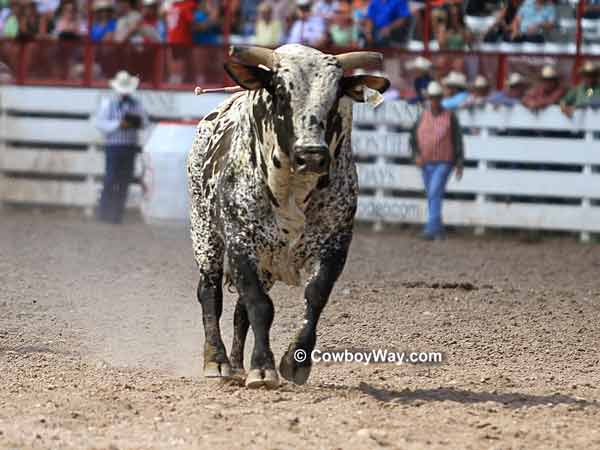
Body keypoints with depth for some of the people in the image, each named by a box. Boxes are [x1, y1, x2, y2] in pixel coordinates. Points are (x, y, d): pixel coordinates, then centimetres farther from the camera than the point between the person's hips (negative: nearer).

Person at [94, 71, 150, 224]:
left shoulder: (137, 104, 11)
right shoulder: (108, 104, 2)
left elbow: (146, 122, 12)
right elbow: (100, 123, -7)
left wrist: (138, 123, -12)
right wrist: (118, 125, -18)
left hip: (130, 147, 3)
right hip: (113, 146, -3)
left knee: (124, 181, 2)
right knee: (111, 179, -8)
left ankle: (117, 214, 6)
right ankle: (103, 212, 1)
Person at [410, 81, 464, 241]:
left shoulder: (450, 117, -6)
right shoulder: (423, 117, 4)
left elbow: (458, 141, -3)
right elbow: (414, 139, 6)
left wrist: (460, 165, -4)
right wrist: (417, 155, -13)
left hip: (444, 164, -5)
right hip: (426, 164, 5)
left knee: (434, 194, -20)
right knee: (432, 197, 13)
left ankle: (430, 230, -25)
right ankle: (439, 229, 28)